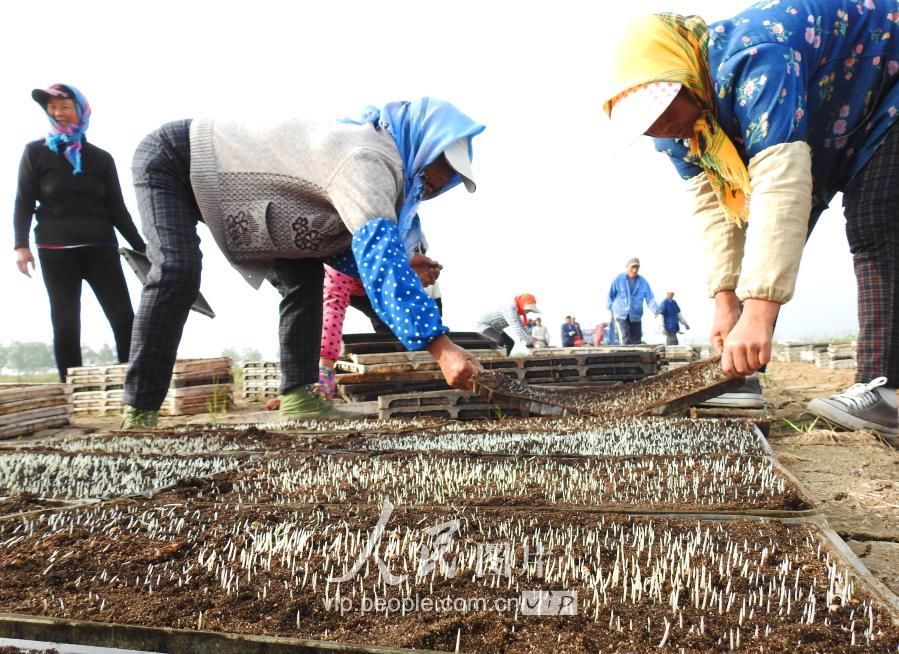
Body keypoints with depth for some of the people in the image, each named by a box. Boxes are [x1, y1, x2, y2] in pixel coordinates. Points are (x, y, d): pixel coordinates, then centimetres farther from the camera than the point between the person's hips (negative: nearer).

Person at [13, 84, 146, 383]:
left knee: (124, 317, -7)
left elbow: (117, 208, 13)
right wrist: (21, 244, -8)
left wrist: (140, 247, 7)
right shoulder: (36, 151, 9)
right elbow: (24, 202, 5)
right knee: (66, 322, -2)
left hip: (101, 247, 1)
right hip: (56, 250, -1)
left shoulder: (101, 158, 13)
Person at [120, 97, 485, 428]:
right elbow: (379, 256, -45)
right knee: (178, 272, -31)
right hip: (172, 159, -9)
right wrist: (441, 346, -50)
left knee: (305, 273, -2)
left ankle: (297, 395, -4)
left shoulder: (368, 155, 1)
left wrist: (406, 268, -8)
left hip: (211, 176, 9)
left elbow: (348, 251, 7)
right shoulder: (368, 160, -31)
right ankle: (139, 410, -19)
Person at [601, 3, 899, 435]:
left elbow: (781, 185, -51)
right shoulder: (678, 125, -15)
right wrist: (726, 300, -25)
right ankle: (740, 370, 7)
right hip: (823, 133, 7)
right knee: (766, 247, 1)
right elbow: (712, 204, -17)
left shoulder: (753, 60, -41)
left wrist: (758, 314, -56)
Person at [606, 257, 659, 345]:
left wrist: (656, 310, -24)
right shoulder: (618, 279, -8)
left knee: (637, 339, 7)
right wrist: (610, 309, 9)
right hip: (622, 314, -3)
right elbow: (611, 295, 2)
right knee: (626, 339, -15)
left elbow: (650, 298, -9)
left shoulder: (643, 282, -4)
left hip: (636, 315, 3)